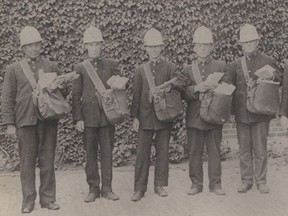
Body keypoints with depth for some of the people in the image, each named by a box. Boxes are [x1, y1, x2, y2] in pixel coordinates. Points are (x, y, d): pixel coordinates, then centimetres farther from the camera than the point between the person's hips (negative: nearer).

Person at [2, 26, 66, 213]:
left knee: (47, 160, 5)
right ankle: (28, 200, 13)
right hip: (25, 121, -1)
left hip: (48, 119, 1)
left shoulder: (52, 67, 9)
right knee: (27, 162, 3)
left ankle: (48, 198, 15)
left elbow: (64, 91, 14)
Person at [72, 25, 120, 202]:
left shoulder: (112, 65, 6)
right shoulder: (80, 68, 5)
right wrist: (77, 118, -4)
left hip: (107, 114, 0)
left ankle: (107, 188, 12)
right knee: (91, 153, 5)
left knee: (107, 152, 3)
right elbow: (76, 95, 3)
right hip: (88, 116, 0)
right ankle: (93, 189, 15)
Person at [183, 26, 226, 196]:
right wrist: (196, 88, -15)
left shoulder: (221, 66, 7)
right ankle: (196, 184, 14)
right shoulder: (188, 69, 10)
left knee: (214, 151, 2)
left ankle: (215, 183, 12)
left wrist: (215, 88, -12)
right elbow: (183, 93, 3)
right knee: (195, 151, 4)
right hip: (194, 117, 1)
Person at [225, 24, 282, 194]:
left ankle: (261, 181, 14)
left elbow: (281, 80, 9)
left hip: (261, 111, -2)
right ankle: (246, 181, 17)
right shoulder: (236, 64, 11)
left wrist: (272, 76, -13)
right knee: (244, 149, 7)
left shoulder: (268, 61, 5)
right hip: (241, 112, 2)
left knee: (260, 148, 2)